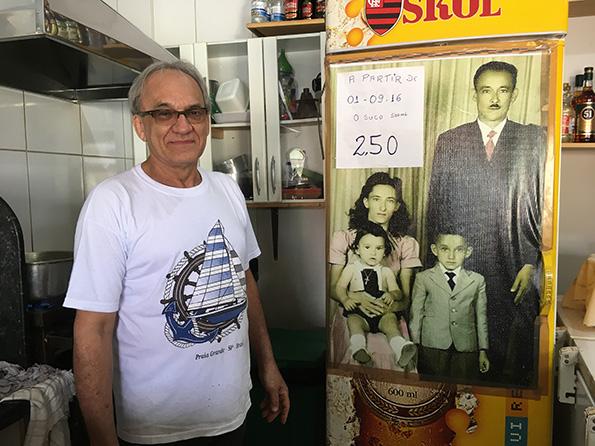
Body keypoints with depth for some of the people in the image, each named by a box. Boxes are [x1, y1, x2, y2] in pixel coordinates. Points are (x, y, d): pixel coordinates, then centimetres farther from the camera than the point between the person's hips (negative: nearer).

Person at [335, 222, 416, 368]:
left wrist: (392, 295, -16)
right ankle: (358, 349, -49)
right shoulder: (352, 268, 16)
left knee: (390, 320, -28)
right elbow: (340, 287, 7)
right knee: (353, 321, -30)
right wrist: (345, 299, -17)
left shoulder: (386, 271, 19)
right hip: (359, 311, 0)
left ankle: (401, 350, -45)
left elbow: (397, 291, 10)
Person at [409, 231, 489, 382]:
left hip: (466, 348, 2)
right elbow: (416, 315, 5)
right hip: (433, 348, -1)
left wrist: (483, 350, 10)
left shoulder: (477, 280, 10)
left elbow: (481, 317, 11)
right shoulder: (423, 278, 4)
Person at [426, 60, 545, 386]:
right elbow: (436, 206, 6)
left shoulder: (533, 140, 4)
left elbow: (543, 204, 1)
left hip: (512, 269, 0)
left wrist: (530, 263, -4)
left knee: (513, 343, 8)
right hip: (461, 265, 1)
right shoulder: (448, 142, 6)